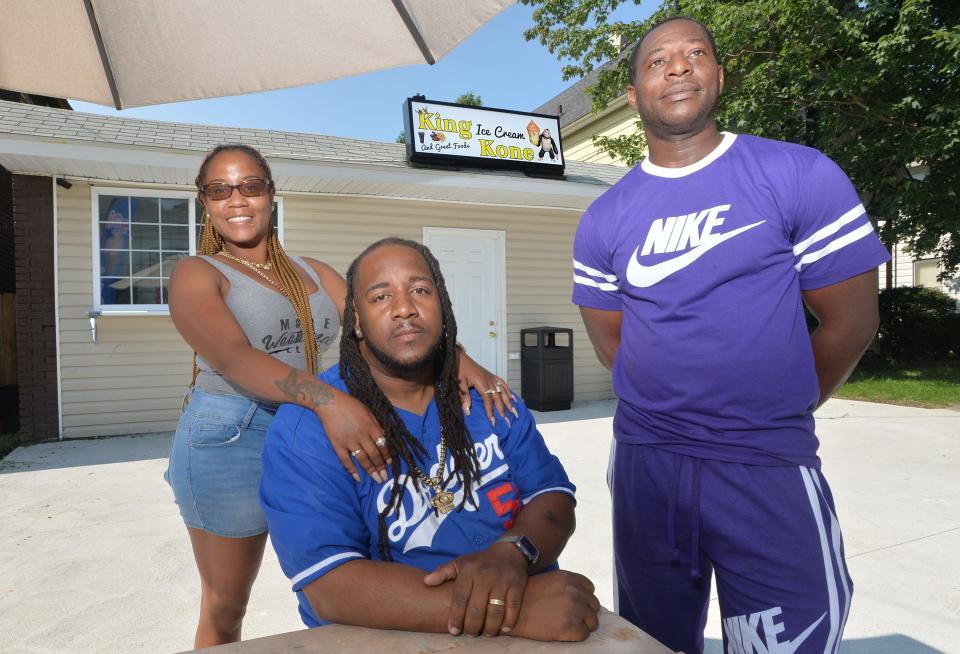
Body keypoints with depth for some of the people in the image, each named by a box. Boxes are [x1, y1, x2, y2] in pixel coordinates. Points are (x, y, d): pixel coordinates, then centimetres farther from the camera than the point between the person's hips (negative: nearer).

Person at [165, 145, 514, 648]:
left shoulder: (313, 273, 9)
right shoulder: (196, 274, -5)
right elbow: (233, 356, -24)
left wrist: (456, 357, -23)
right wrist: (326, 399, -41)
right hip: (229, 441, -4)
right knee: (225, 607, 12)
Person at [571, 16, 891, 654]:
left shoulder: (800, 176, -5)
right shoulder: (604, 219, 3)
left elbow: (851, 321, -2)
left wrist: (777, 412, 7)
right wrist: (673, 409, 6)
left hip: (770, 466, -2)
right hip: (646, 463, 3)